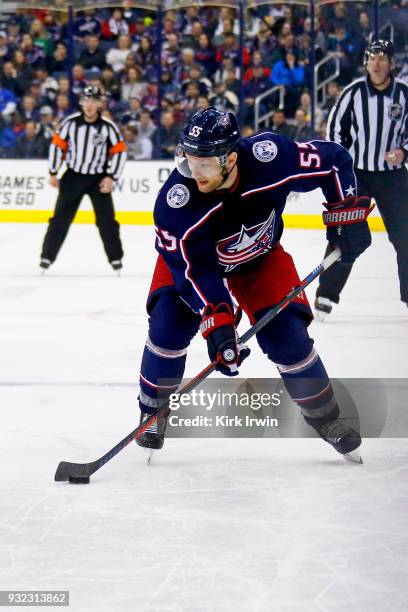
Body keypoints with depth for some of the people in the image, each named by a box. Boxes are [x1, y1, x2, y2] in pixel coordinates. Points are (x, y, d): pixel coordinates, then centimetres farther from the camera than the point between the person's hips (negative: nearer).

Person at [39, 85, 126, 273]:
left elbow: (119, 151, -5)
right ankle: (47, 255, 6)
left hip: (98, 179, -1)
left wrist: (111, 177, -11)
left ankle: (115, 257, 10)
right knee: (61, 217, 0)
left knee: (106, 219, -2)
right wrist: (53, 173, 2)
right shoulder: (70, 123, -9)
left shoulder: (108, 127, -11)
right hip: (73, 176, 1)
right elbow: (57, 145, 1)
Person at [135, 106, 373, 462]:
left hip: (260, 255, 1)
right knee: (170, 322, -22)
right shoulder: (175, 202, -38)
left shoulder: (271, 157, -36)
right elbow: (192, 267, -34)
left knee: (285, 332, -10)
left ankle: (324, 416, 13)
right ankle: (153, 411, 1)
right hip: (191, 254, -1)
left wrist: (348, 213, -21)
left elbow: (333, 160, -19)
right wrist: (216, 320, -43)